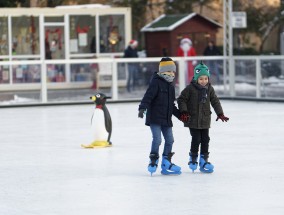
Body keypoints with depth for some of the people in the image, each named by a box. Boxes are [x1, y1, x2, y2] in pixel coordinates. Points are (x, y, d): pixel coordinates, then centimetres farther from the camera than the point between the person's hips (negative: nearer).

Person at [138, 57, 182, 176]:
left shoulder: (170, 86, 16)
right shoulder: (156, 82, -9)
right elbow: (148, 96, -20)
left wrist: (180, 115, 27)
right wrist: (142, 108, -33)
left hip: (166, 119, 8)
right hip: (154, 118, -8)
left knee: (169, 140, 8)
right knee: (157, 139, -13)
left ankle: (166, 163, 18)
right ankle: (153, 161, 1)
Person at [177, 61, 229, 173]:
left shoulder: (209, 89, 3)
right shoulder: (190, 88, -10)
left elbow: (215, 101, 11)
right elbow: (181, 99, -6)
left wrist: (220, 114, 7)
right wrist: (184, 112, -15)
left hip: (205, 120, 4)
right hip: (192, 119, -4)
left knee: (205, 140, 5)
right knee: (196, 139, -5)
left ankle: (203, 160, 13)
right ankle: (193, 159, 12)